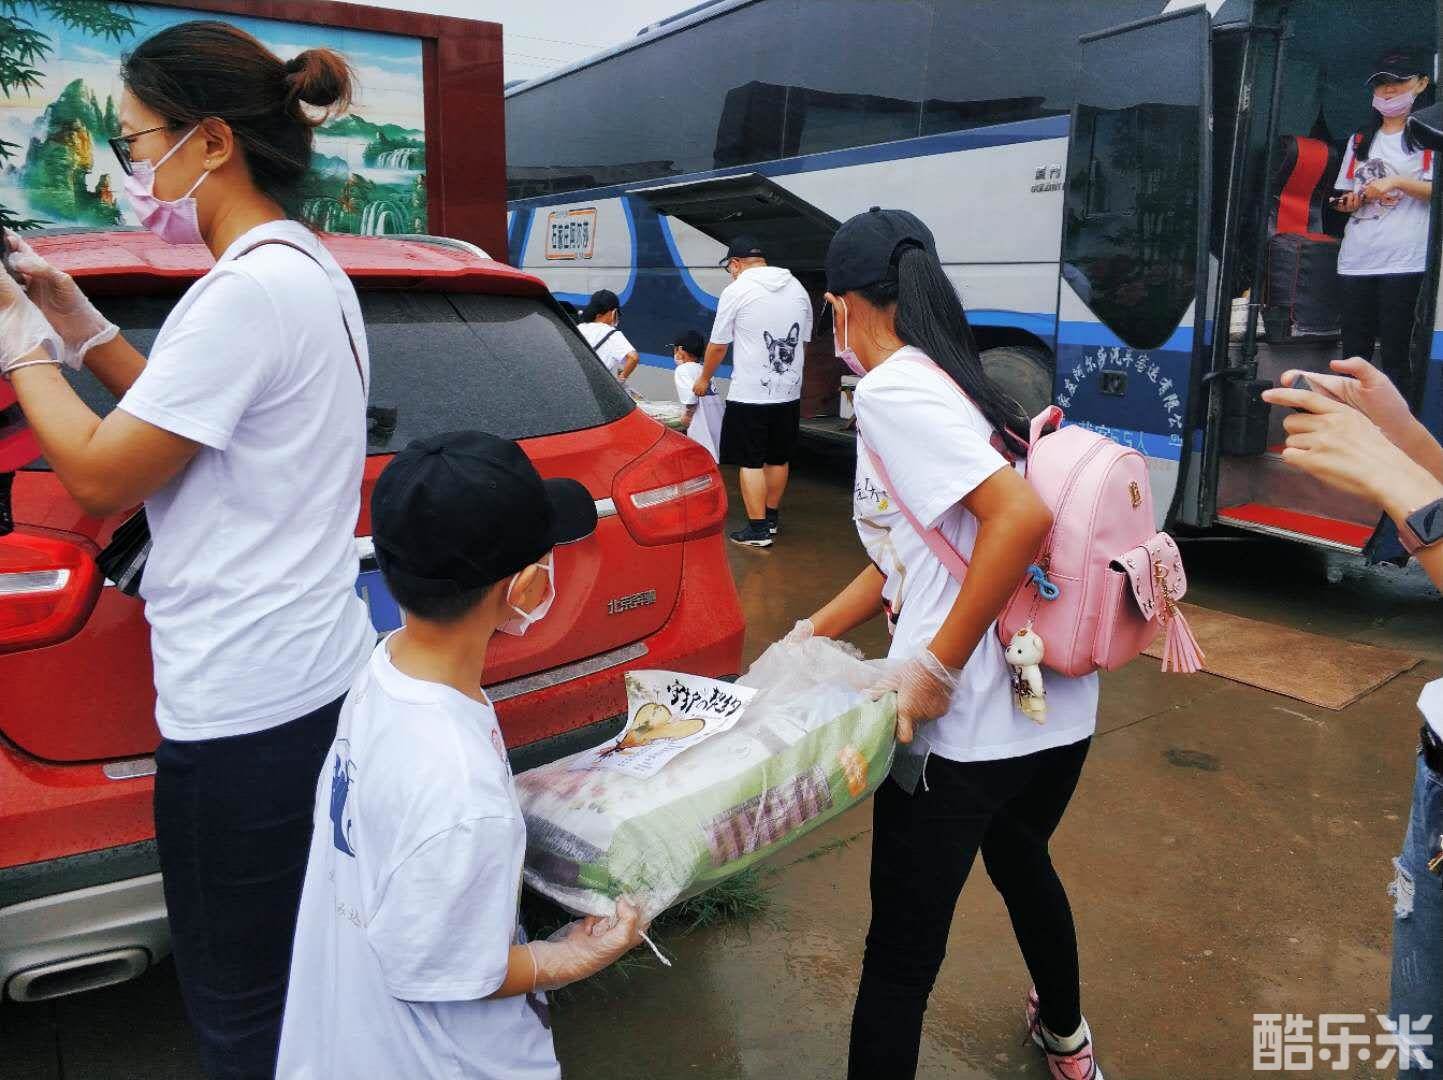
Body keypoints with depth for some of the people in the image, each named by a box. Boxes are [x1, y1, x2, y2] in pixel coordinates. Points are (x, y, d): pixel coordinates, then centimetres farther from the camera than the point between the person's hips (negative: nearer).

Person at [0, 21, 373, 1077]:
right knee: (293, 977, 24)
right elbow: (184, 423, 19)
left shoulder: (249, 290, -20)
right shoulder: (309, 269, 12)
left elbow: (102, 477, -14)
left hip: (243, 713, -10)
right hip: (317, 675, 10)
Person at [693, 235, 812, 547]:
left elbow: (718, 345, -3)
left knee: (751, 462, 1)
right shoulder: (797, 288, 8)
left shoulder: (736, 291, -8)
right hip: (789, 392, 6)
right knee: (779, 458, 16)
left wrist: (704, 378, 13)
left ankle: (758, 530, 2)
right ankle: (772, 517, 30)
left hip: (749, 395, -6)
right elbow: (804, 338, 15)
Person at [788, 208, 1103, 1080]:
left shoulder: (891, 389, -12)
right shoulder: (952, 381, 14)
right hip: (1060, 706, 9)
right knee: (1023, 865, 33)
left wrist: (935, 669, -20)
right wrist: (811, 635, 20)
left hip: (963, 723, -9)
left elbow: (1021, 516, -26)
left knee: (903, 952, 5)